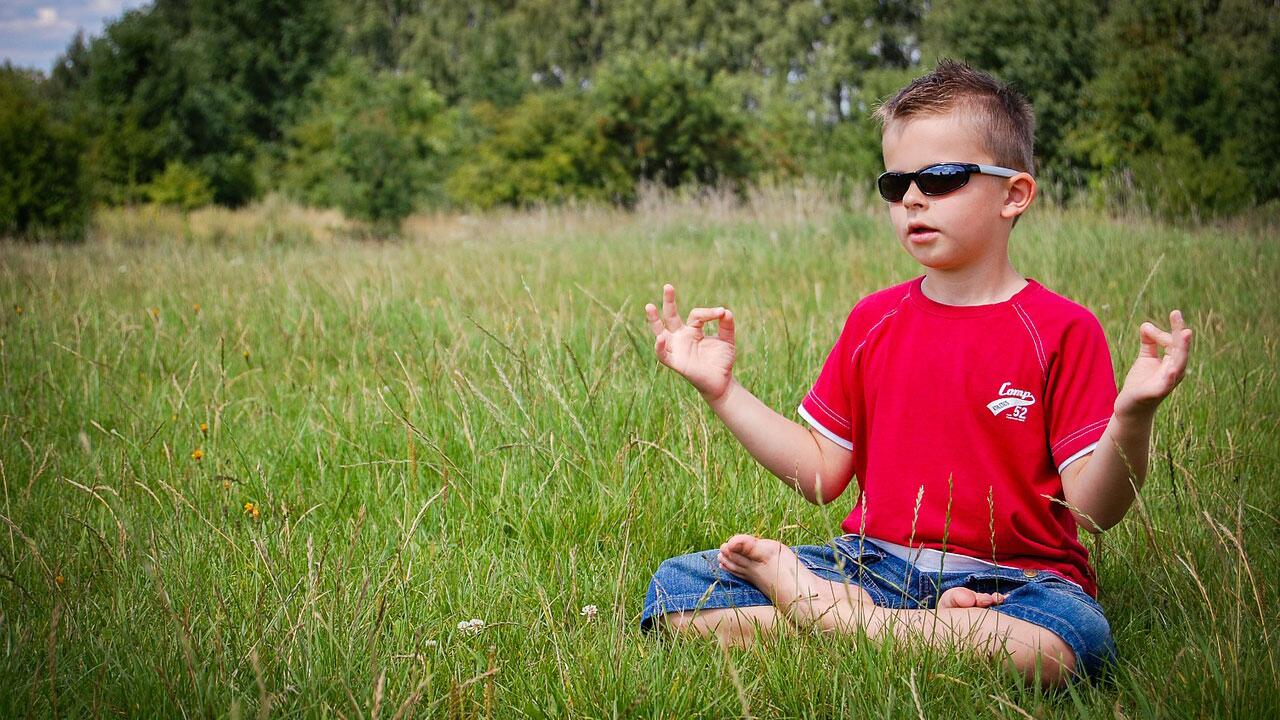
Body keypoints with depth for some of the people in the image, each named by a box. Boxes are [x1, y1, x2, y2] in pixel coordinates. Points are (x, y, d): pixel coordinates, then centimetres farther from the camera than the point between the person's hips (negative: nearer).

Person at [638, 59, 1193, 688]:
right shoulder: (872, 321, 12)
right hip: (875, 562, 4)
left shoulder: (1061, 331, -3)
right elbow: (823, 474, 12)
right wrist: (722, 390, 8)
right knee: (675, 588, -13)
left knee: (1064, 642, -40)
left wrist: (1132, 415, -28)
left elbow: (1092, 509, -9)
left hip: (1007, 580, -3)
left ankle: (808, 602, -21)